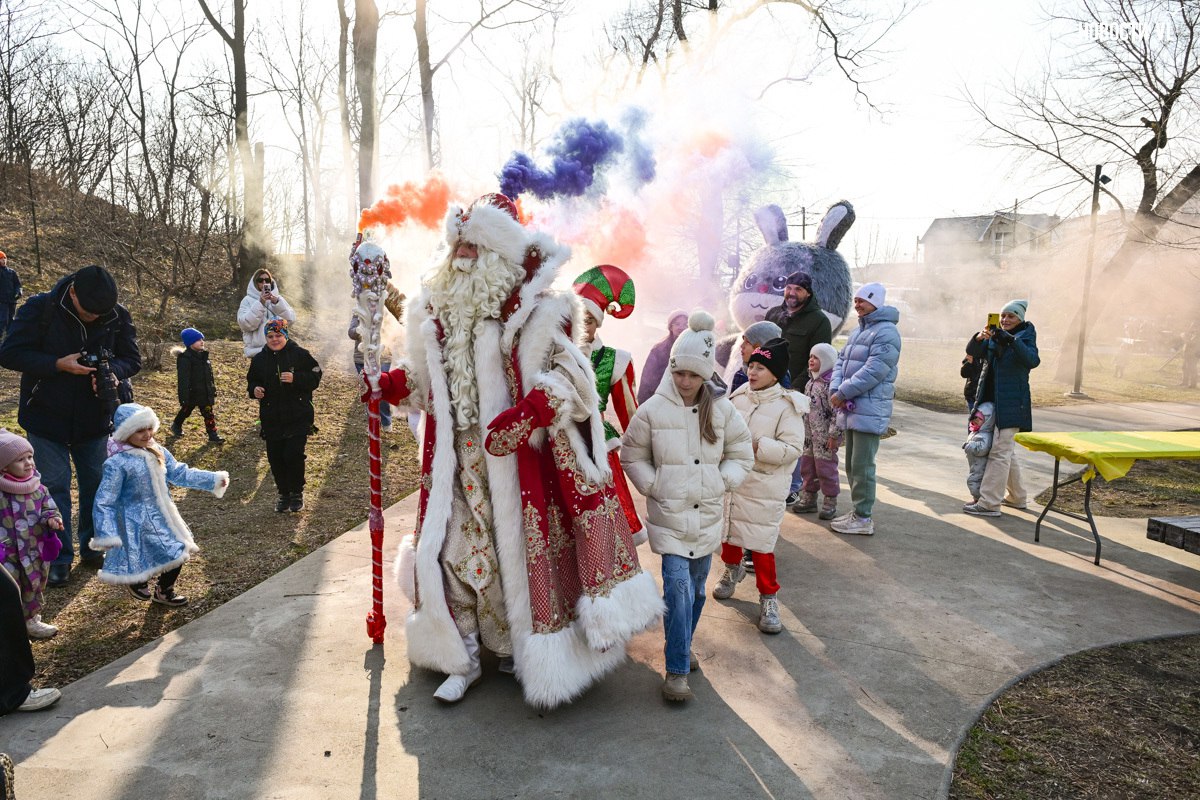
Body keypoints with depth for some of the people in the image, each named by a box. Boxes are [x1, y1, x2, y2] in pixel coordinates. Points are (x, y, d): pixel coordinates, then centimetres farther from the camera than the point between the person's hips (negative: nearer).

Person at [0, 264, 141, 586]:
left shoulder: (118, 316, -9)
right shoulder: (40, 308, -15)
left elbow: (132, 358, -2)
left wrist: (113, 371, -25)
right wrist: (59, 364, -27)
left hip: (94, 419, 3)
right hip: (46, 417, -2)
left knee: (96, 483, 12)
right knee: (54, 486, 2)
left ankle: (92, 547, 29)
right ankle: (59, 558, 15)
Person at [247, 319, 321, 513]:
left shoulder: (300, 354, -3)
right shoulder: (259, 359, 9)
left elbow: (315, 378, -5)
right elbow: (252, 382, 19)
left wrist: (295, 379, -20)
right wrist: (254, 390, -3)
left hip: (298, 418, -4)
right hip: (271, 420, 4)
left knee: (293, 455, -9)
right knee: (275, 458, 6)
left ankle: (297, 493, 12)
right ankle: (283, 494, 24)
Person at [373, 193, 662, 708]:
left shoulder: (531, 312, -12)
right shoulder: (438, 311, 8)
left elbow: (566, 378, -16)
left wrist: (523, 415, -29)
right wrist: (390, 384, 5)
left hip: (516, 455, -5)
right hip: (457, 461, 5)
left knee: (518, 549, 5)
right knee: (454, 548, 7)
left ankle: (518, 647, 29)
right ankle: (462, 658, 25)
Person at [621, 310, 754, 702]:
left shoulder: (722, 409, -1)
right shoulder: (652, 409, -8)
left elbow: (741, 454, 10)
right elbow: (632, 456, 3)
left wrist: (721, 483, -2)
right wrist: (654, 487, -6)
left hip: (707, 514, 3)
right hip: (668, 513, -3)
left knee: (696, 588, 15)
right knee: (678, 585, -13)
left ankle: (682, 647, 38)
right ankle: (676, 670, -3)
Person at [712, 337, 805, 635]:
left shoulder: (787, 406, -13)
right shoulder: (738, 396, 3)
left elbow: (792, 448, -19)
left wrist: (755, 446, -25)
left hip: (763, 488, -5)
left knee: (761, 543, -1)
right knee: (728, 531, 20)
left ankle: (769, 598, 16)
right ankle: (732, 568, 48)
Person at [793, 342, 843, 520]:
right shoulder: (811, 382, 13)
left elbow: (837, 411, -19)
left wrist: (834, 434, -20)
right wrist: (804, 431, 21)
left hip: (826, 436, -9)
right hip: (810, 434, 9)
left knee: (825, 467, -1)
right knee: (807, 465, 14)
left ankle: (830, 502, 11)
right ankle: (809, 498, 28)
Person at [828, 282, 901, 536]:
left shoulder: (886, 332, -12)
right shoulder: (858, 331, 19)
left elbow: (873, 372, -20)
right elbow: (841, 361, 14)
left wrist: (842, 393, -17)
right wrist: (835, 389, -4)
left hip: (870, 410, -9)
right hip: (852, 410, 9)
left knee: (862, 466, -5)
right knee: (852, 465, 16)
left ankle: (863, 518, 3)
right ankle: (858, 510, 27)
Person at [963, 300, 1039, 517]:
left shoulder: (1025, 337, -7)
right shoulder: (995, 337, 11)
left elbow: (1032, 360, -25)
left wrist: (1010, 340, -38)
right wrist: (980, 337, -13)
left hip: (1012, 404, -7)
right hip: (994, 401, 7)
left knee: (1000, 452, -9)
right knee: (1007, 452, 17)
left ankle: (989, 503, -8)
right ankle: (1018, 497, 30)